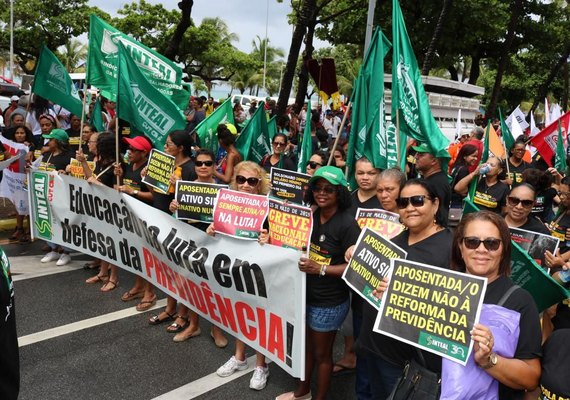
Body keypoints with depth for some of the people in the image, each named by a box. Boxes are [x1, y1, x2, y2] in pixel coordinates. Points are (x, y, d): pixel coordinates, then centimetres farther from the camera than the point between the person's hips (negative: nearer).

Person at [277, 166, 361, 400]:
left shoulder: (347, 224, -20)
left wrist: (320, 269, -28)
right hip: (304, 295, 6)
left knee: (321, 353, 14)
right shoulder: (310, 216, 0)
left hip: (329, 303, -6)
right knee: (307, 345, 24)